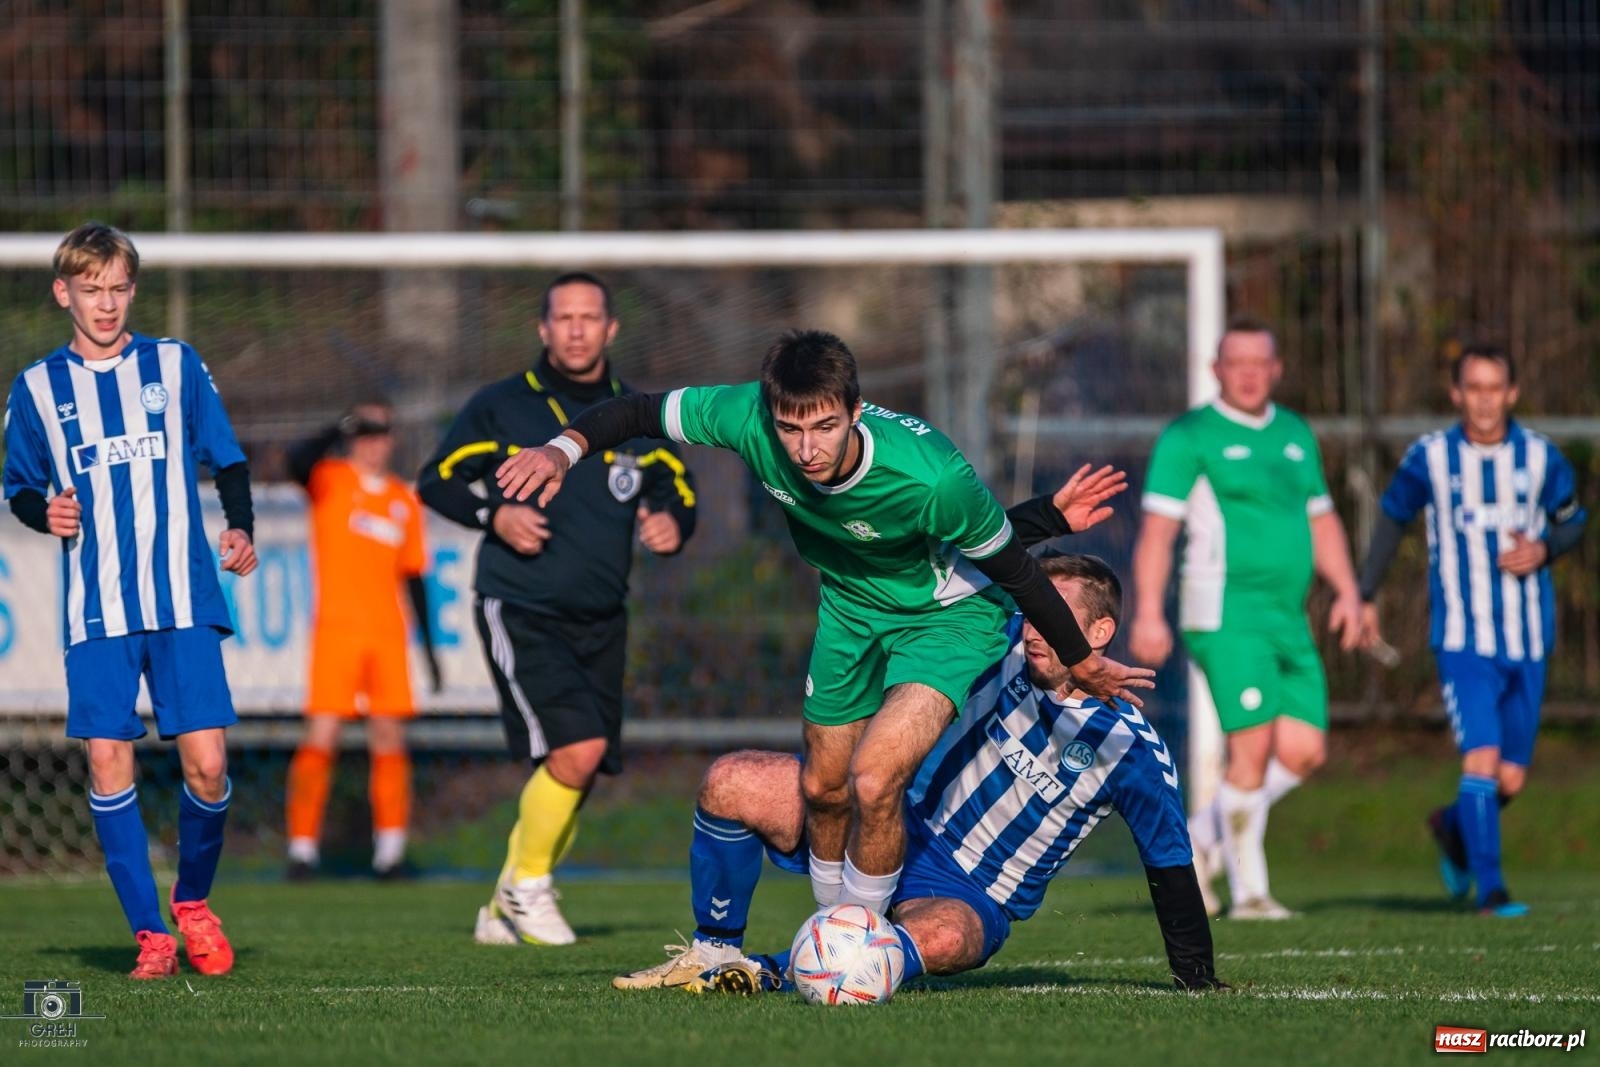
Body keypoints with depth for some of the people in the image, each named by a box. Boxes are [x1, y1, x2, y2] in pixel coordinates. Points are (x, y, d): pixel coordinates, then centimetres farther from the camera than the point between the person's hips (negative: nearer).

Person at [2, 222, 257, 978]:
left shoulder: (176, 367, 8)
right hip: (96, 610, 1)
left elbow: (228, 461, 12)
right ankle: (148, 932, 1)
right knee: (107, 759, -9)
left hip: (184, 601, 0)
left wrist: (241, 528, -5)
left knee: (206, 763, -9)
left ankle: (193, 900, 17)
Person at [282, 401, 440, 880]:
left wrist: (428, 644, 15)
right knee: (322, 736, -9)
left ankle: (390, 849, 5)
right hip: (337, 626, -4)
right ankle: (302, 848, -6)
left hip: (388, 633, 4)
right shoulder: (331, 480, 4)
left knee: (389, 738, 1)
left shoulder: (405, 501, 15)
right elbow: (299, 460, -20)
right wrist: (341, 430, -29)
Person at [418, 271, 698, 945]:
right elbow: (435, 481, 4)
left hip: (600, 623, 5)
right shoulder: (502, 407, -1)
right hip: (520, 612, -5)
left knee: (572, 777, 6)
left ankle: (505, 909, 25)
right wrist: (493, 516, -14)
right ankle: (528, 883, -1)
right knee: (578, 747, -22)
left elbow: (678, 489, 19)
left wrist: (674, 523, -5)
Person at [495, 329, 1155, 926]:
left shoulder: (932, 477, -39)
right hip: (852, 601, 5)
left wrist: (1083, 663, -10)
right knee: (823, 786, 16)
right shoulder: (748, 419, -29)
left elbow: (1013, 568, -23)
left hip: (948, 613, -5)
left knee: (874, 778, -21)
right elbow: (642, 413, -12)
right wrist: (567, 448, -31)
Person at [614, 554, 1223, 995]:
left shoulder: (1132, 750, -14)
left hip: (974, 900, -5)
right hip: (899, 828, 5)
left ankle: (766, 975, -38)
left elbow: (1171, 868, -6)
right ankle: (713, 953, -2)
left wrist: (1197, 982, -6)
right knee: (731, 783, -14)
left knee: (939, 937, -45)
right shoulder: (1009, 644, -3)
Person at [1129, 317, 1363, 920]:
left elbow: (1321, 521, 24)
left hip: (1289, 622, 7)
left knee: (1304, 752, 0)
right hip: (1226, 615, -7)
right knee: (1253, 749, -14)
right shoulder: (1189, 437, -3)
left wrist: (1347, 592, 11)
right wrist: (1148, 612, -19)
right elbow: (1157, 529, -10)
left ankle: (1203, 841, 18)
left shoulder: (1295, 435, 18)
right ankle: (1249, 891, -4)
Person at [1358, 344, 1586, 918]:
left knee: (1512, 779, 6)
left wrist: (1544, 550, -8)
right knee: (1482, 757, -17)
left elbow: (1572, 521, 14)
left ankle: (1453, 827, 37)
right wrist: (1366, 596, 10)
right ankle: (1490, 888, -12)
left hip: (1527, 643, 3)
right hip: (1462, 640, -3)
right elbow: (1392, 518, 12)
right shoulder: (1430, 457, -4)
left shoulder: (1539, 456, 0)